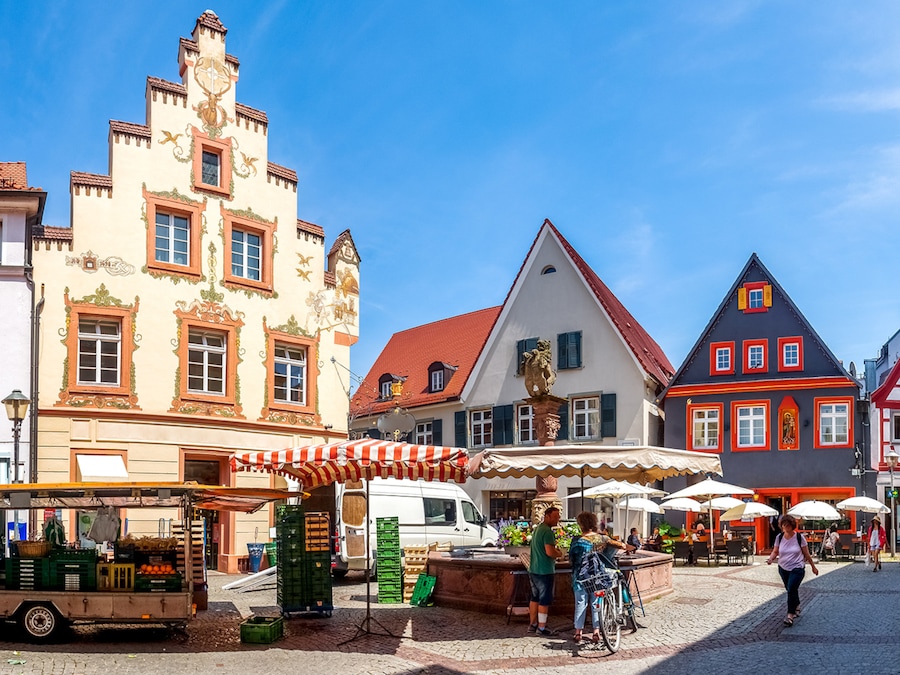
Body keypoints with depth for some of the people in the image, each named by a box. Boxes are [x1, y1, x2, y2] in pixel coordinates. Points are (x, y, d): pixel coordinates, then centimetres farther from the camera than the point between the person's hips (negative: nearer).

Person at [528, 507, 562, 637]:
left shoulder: (537, 529, 14)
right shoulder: (548, 532, -18)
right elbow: (550, 552, -26)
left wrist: (555, 550, 13)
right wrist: (559, 553, -7)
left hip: (533, 570, 9)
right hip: (544, 571, -9)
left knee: (535, 598, 15)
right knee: (544, 600, -1)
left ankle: (533, 624, 22)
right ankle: (541, 627, 4)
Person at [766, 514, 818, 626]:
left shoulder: (799, 537, -11)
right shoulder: (779, 537, -3)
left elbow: (806, 554, -2)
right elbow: (775, 551, 6)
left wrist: (813, 567, 5)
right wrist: (771, 558, -15)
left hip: (797, 568, -4)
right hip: (783, 568, 4)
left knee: (791, 590, -17)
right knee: (790, 590, 16)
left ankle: (790, 615, -11)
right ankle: (797, 607, 42)